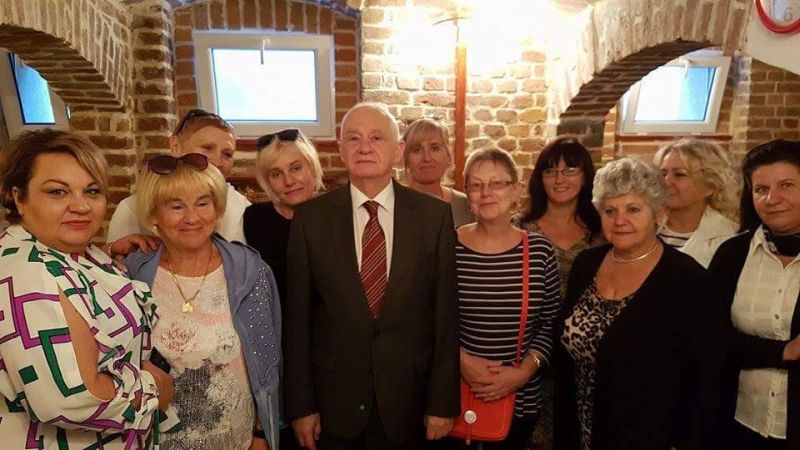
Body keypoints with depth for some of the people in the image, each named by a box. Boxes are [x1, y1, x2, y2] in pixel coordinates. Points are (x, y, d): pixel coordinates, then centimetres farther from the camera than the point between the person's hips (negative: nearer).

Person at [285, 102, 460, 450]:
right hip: (333, 403, 0)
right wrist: (300, 405, -2)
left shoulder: (434, 215, -7)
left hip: (408, 400, 0)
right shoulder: (310, 218, -6)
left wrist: (444, 402, -3)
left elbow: (445, 313, -5)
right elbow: (297, 317, -4)